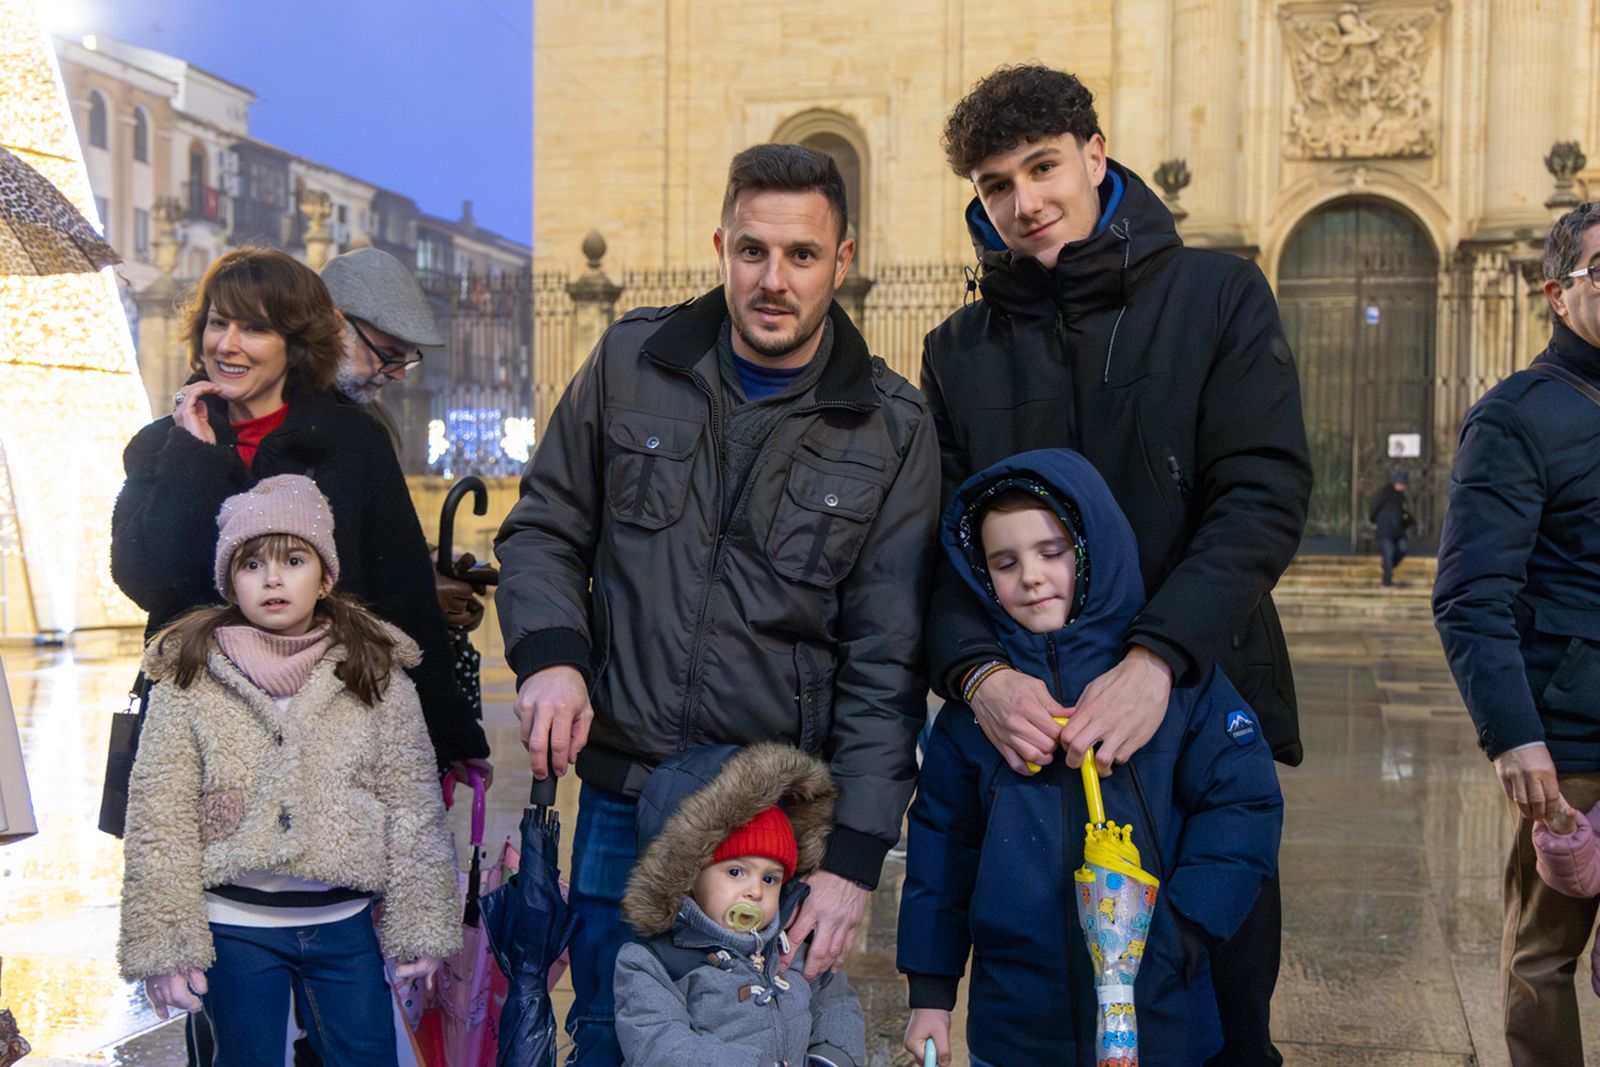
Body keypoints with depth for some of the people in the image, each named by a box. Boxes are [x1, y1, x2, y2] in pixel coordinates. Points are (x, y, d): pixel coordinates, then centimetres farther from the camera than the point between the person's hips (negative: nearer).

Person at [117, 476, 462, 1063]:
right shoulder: (187, 679, -3)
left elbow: (413, 805, 1)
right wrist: (164, 941, -9)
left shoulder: (376, 673, 0)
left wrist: (420, 924, -1)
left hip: (344, 923, 1)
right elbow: (158, 818, -5)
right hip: (234, 927, -1)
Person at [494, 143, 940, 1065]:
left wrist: (856, 853, -11)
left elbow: (886, 661, -5)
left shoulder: (892, 428, -3)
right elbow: (545, 528, 11)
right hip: (623, 789, 2)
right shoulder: (632, 362, 2)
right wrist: (548, 653, -9)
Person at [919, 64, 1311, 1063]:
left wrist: (1158, 659, -24)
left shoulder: (1218, 296, 1)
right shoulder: (961, 350, 9)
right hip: (1025, 730, 2)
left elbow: (1263, 498, -9)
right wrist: (978, 668, -20)